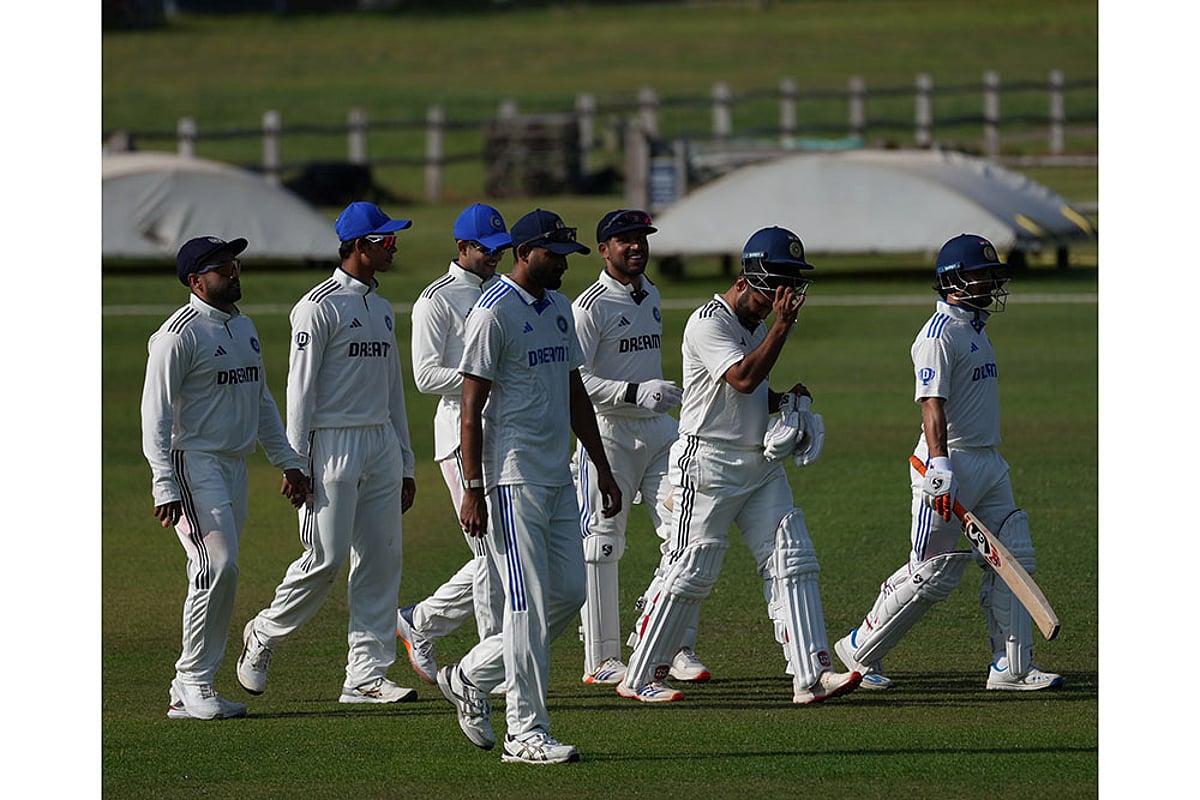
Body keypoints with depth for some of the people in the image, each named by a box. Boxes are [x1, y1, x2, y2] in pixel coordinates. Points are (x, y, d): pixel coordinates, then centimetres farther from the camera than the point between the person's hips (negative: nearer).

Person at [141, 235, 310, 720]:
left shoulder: (243, 328, 16)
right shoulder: (179, 334, -11)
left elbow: (261, 401, 24)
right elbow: (156, 414, -14)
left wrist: (288, 461, 18)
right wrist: (164, 487, -21)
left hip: (235, 467, 8)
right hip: (194, 464, -8)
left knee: (219, 572, 7)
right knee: (217, 565, -18)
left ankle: (191, 690, 12)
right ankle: (192, 685, -11)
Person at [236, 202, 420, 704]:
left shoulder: (381, 309, 17)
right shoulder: (321, 305, -8)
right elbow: (300, 387, -10)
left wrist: (404, 464, 18)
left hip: (381, 444, 8)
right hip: (333, 444, -8)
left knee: (381, 559, 1)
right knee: (326, 556, -10)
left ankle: (366, 675, 3)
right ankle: (263, 635, 13)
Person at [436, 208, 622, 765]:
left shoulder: (558, 307, 14)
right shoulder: (494, 313, -12)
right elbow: (471, 406, -14)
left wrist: (603, 468, 18)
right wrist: (472, 490, -19)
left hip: (558, 479, 9)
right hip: (513, 482, -9)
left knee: (568, 593, 8)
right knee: (529, 604, -8)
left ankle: (472, 677, 22)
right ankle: (526, 733, -3)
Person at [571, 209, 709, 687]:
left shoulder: (651, 296, 15)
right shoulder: (591, 306, -11)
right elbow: (573, 379, -18)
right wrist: (635, 393, -26)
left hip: (659, 431, 7)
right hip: (609, 433, -7)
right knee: (602, 546, -1)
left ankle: (675, 648, 5)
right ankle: (602, 660, 3)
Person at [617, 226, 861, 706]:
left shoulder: (758, 326, 15)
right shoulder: (709, 323, -13)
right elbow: (743, 379, -26)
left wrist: (785, 400, 6)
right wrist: (782, 326, -25)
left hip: (761, 462, 8)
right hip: (708, 463, -8)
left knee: (793, 560, -3)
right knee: (692, 573, -4)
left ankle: (812, 675, -8)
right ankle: (640, 679, 8)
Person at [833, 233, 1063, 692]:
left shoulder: (975, 326, 16)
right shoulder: (939, 335, -15)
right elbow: (932, 404, -24)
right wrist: (940, 469, -34)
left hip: (989, 462, 10)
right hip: (951, 462, -10)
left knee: (1013, 562, 4)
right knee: (933, 573, -5)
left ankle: (1012, 668, 6)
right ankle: (861, 651, 8)